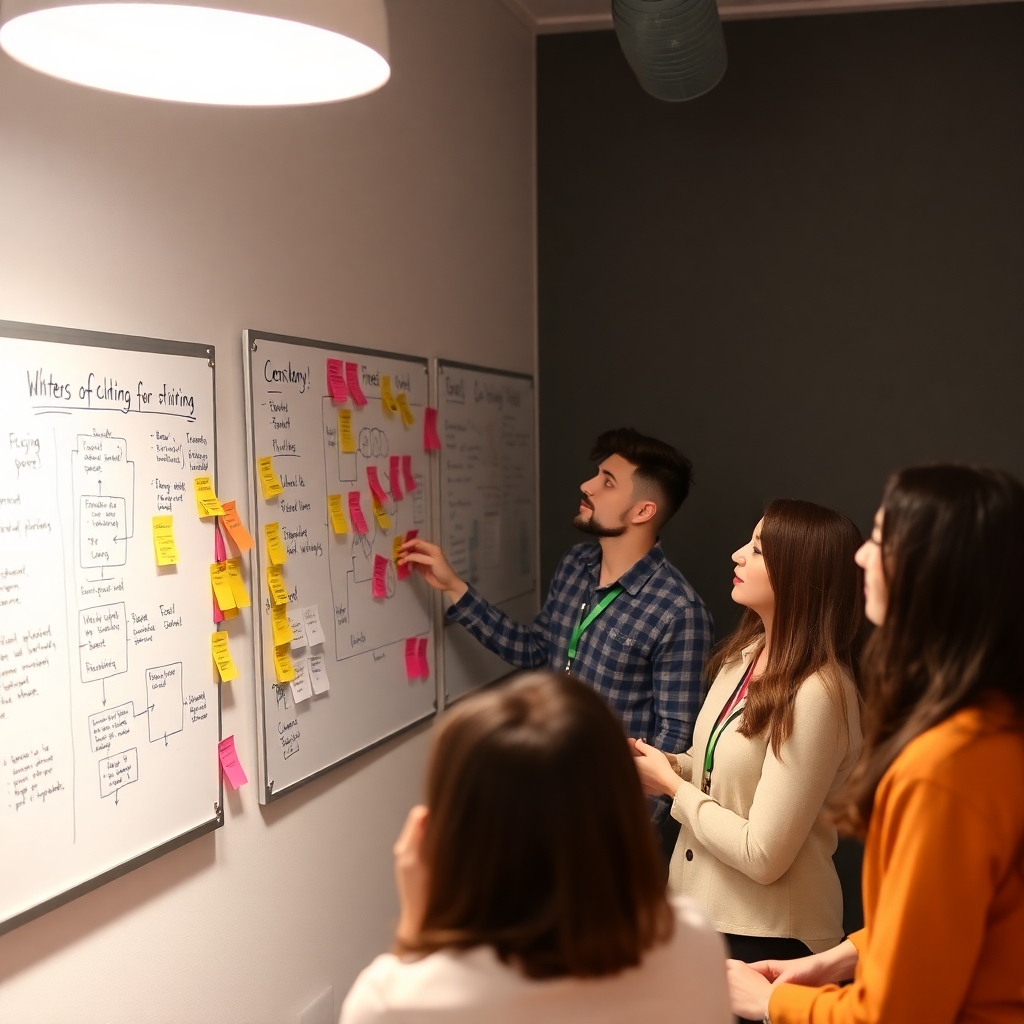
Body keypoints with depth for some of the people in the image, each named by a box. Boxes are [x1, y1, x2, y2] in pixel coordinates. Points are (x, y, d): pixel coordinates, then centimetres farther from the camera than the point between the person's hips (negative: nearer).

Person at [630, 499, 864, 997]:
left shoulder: (816, 695, -27)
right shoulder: (746, 652, 0)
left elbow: (762, 855, -25)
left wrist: (672, 785, -14)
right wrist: (659, 764, -7)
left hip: (766, 936, -8)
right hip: (698, 905, 8)